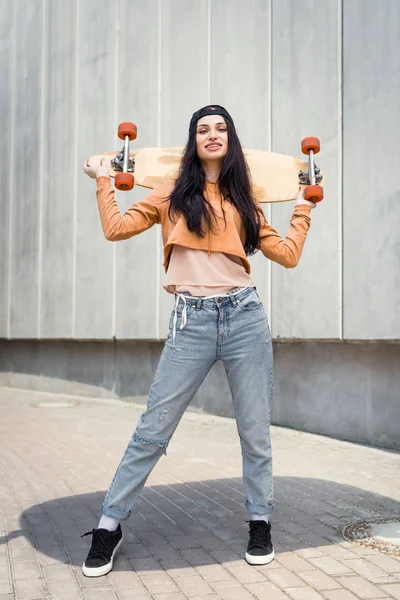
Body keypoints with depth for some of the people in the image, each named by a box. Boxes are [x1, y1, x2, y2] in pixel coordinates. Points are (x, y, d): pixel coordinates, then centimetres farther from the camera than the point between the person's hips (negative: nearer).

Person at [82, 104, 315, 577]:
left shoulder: (244, 202, 15)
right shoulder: (174, 194, 11)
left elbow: (288, 254, 13)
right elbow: (116, 229, 5)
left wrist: (303, 208, 21)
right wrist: (103, 182, 14)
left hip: (245, 317, 2)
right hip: (192, 322, -2)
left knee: (255, 432, 7)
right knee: (152, 431, 0)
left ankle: (260, 523, 25)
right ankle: (109, 525, 14)